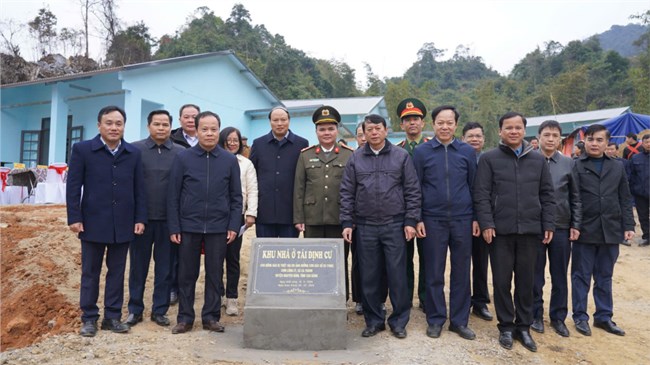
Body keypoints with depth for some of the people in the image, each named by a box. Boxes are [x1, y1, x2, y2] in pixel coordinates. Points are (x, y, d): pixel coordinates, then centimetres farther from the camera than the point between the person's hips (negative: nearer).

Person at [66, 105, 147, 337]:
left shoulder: (134, 154, 7)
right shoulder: (82, 149, 0)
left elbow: (139, 189, 6)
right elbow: (73, 186, -2)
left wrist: (140, 218, 1)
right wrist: (74, 218, -8)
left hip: (123, 224, 2)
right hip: (93, 222, -2)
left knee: (117, 271, 10)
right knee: (90, 272, 8)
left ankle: (113, 316, 21)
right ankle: (89, 318, 21)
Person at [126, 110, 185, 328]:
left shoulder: (181, 153, 2)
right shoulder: (134, 149, 1)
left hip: (169, 219, 0)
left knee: (165, 268, 8)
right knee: (138, 266, 10)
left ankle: (159, 310, 21)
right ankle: (135, 309, 24)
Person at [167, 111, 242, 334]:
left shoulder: (230, 160, 3)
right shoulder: (183, 158, 1)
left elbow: (236, 197, 4)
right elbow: (173, 196, 1)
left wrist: (234, 226, -3)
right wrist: (174, 228, -4)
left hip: (218, 228, 1)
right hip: (189, 227, 0)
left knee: (215, 274, 8)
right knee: (187, 274, 9)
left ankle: (211, 317, 21)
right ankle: (185, 318, 21)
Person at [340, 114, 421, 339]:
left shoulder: (401, 156, 2)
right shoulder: (355, 159, 6)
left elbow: (412, 191, 1)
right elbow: (347, 193, 6)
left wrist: (410, 221, -4)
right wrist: (347, 223, -1)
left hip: (395, 225, -1)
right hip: (365, 226, 2)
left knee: (397, 274, 3)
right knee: (369, 276, 8)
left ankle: (399, 321, 19)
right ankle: (374, 320, 23)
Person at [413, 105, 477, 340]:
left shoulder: (467, 151, 5)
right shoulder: (422, 152, 1)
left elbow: (474, 186, 9)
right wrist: (417, 219, -3)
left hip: (462, 220, 2)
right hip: (433, 221, -1)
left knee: (461, 272, 8)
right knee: (434, 273, 6)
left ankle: (459, 321, 21)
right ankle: (435, 320, 20)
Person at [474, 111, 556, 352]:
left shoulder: (538, 160, 10)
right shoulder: (489, 159, 0)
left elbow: (547, 195, 11)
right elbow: (481, 195, -4)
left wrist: (548, 225, 4)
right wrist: (486, 224, -12)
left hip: (530, 230, 3)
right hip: (500, 231, -2)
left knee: (526, 281, 10)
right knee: (502, 280, 5)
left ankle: (523, 327, 24)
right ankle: (506, 326, 20)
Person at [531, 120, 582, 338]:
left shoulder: (568, 163, 5)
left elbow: (575, 197, 7)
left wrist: (576, 225, 2)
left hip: (561, 227, 2)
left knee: (560, 275, 11)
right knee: (535, 275, 9)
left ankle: (558, 317, 25)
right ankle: (535, 315, 23)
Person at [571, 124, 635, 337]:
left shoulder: (617, 168, 11)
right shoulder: (576, 166, -1)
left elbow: (625, 200, 11)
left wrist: (628, 226, 4)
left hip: (610, 230, 4)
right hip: (585, 230, -3)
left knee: (605, 277, 13)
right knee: (581, 276, 6)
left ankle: (604, 316, 25)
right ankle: (580, 316, 16)